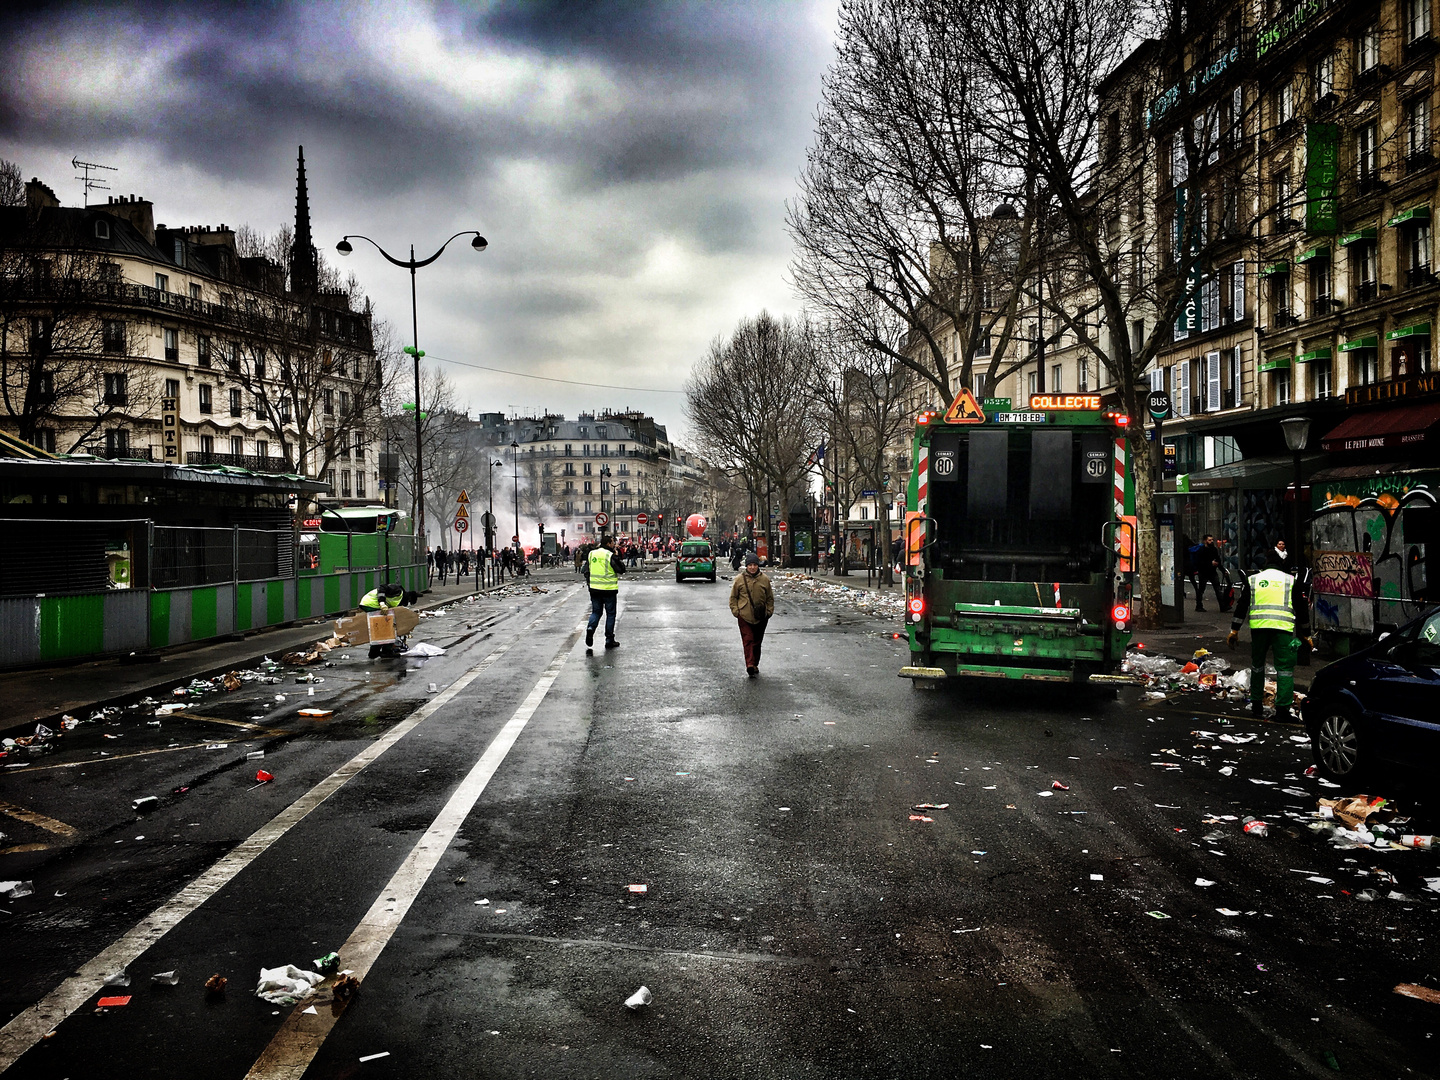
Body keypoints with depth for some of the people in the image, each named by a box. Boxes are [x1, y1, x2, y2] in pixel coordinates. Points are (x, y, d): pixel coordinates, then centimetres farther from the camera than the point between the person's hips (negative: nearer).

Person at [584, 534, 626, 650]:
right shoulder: (611, 555, -12)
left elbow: (586, 571, 10)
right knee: (610, 614, 7)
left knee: (596, 611, 15)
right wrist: (619, 559, 2)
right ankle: (609, 640, 10)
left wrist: (590, 583, 19)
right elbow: (621, 570, -9)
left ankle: (590, 628, -13)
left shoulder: (591, 553, 6)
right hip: (609, 589, -4)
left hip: (594, 589, 4)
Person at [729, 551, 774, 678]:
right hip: (744, 616, -2)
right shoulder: (739, 580, 1)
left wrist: (769, 611, 4)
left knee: (757, 641, 10)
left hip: (761, 617, 2)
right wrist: (735, 610, -3)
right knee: (748, 640, -12)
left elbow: (770, 598, 13)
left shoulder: (764, 579, 5)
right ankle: (750, 665, -20)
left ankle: (755, 665, 22)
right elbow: (733, 597, 8)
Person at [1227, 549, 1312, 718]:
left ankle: (1256, 704, 20)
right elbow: (1302, 608, 14)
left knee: (1257, 664, 16)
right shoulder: (1291, 580, 13)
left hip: (1258, 626, 2)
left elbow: (1242, 605, 10)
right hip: (1283, 627, -2)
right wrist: (1306, 635, 20)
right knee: (1285, 667, 1)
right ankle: (1283, 706, -7)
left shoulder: (1252, 579, 15)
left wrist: (1234, 630, 12)